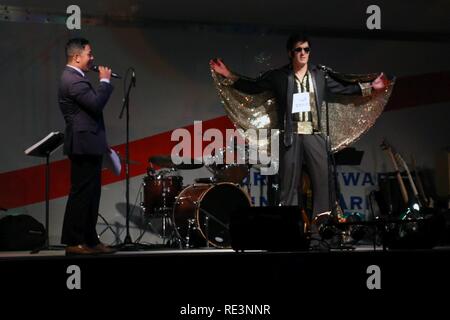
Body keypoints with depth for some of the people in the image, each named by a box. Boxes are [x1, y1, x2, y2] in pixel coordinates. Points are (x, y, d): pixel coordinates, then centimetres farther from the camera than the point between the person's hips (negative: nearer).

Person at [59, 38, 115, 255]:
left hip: (88, 145, 11)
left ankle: (90, 240, 15)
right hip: (84, 145, -11)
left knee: (90, 194, 11)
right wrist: (105, 81, -11)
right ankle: (73, 243, -4)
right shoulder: (72, 80, -15)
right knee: (81, 193, -7)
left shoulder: (75, 78, 18)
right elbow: (96, 103, -24)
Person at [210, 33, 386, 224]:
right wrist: (229, 76, -1)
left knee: (324, 179, -4)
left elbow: (343, 88, 16)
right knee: (288, 182, -1)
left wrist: (370, 86, 9)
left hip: (315, 134, 2)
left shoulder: (320, 74, 10)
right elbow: (253, 87, 8)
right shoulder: (278, 76, 5)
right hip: (291, 135, -2)